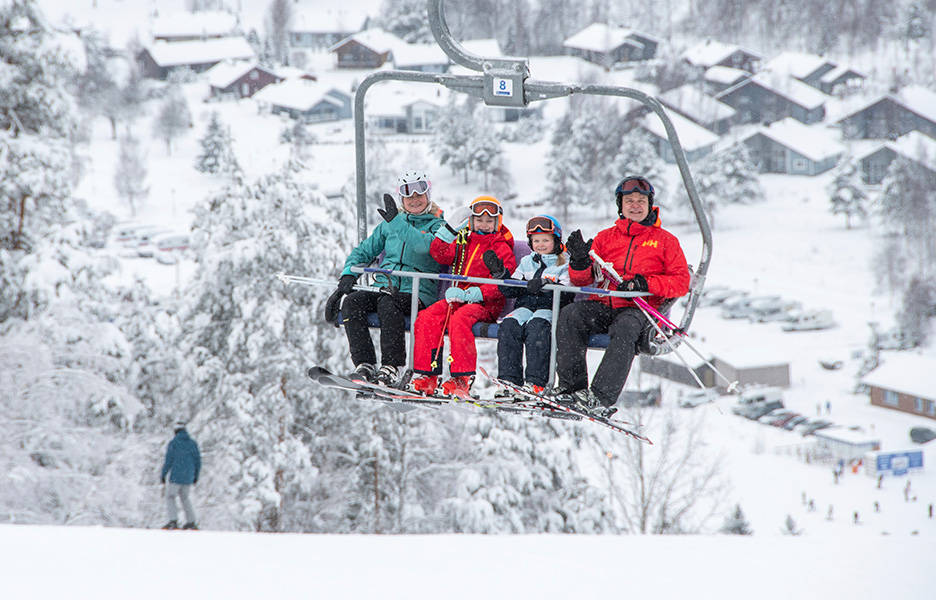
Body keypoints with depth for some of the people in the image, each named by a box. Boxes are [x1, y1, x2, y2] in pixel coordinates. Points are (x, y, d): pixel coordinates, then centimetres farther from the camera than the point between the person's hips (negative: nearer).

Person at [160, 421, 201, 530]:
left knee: (170, 497, 5)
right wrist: (196, 475, 20)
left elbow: (168, 460, -8)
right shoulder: (192, 443, 6)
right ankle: (191, 522, 12)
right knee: (185, 498, 18)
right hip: (188, 477, 5)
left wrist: (163, 475, 0)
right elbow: (198, 460, 9)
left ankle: (173, 521, -9)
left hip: (176, 476, -5)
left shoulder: (174, 443, -7)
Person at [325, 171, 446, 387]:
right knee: (351, 302, -25)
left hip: (417, 294, -5)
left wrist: (397, 222, -18)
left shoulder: (437, 226, 6)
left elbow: (424, 245, -17)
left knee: (387, 303, -37)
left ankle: (392, 369, -34)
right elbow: (364, 251, 22)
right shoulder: (389, 224, 23)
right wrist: (348, 275, 3)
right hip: (385, 287, 5)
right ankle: (364, 365, -27)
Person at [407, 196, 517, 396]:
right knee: (427, 317, -18)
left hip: (486, 303, -6)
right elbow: (439, 254, 7)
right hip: (459, 297, 6)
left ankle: (461, 379, -35)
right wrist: (450, 229, -3)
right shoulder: (463, 242, 19)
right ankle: (428, 376, -17)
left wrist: (471, 294, -19)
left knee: (459, 320, -35)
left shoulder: (501, 248, 1)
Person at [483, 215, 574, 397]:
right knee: (509, 326, -28)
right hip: (525, 306, 4)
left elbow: (567, 295, -7)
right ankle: (509, 380, -31)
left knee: (536, 327, -36)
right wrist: (499, 272, 1)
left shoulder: (565, 264, 9)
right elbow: (511, 291, 16)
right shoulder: (527, 263, 24)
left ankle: (535, 383, -39)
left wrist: (545, 285, -23)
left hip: (550, 309, -4)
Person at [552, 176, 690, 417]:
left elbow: (681, 282, 4)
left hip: (638, 309, -3)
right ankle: (573, 387, -25)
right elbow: (582, 281, 15)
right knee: (568, 316, -27)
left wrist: (645, 284, -11)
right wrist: (580, 262, -9)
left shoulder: (665, 240, 14)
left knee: (624, 330, -38)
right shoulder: (605, 237, 21)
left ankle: (602, 398, -44)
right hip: (602, 305, 3)